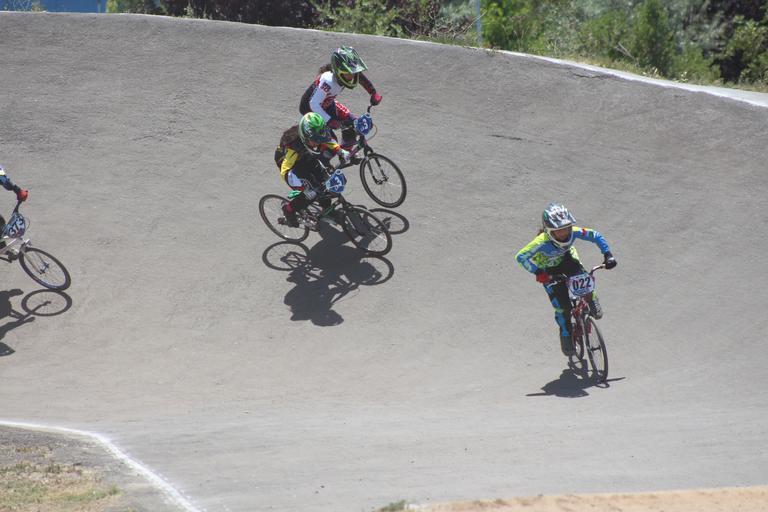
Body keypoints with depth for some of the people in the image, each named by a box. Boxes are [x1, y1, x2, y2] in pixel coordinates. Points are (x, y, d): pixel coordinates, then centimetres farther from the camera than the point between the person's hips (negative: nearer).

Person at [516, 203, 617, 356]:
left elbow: (596, 236, -19)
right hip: (549, 269, -2)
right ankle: (566, 335, 17)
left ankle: (592, 301, 8)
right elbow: (521, 257, -35)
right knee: (562, 306, -10)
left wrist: (608, 255, -27)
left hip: (567, 259, 2)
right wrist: (537, 272, -43)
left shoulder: (573, 232, -32)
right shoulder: (542, 242, -40)